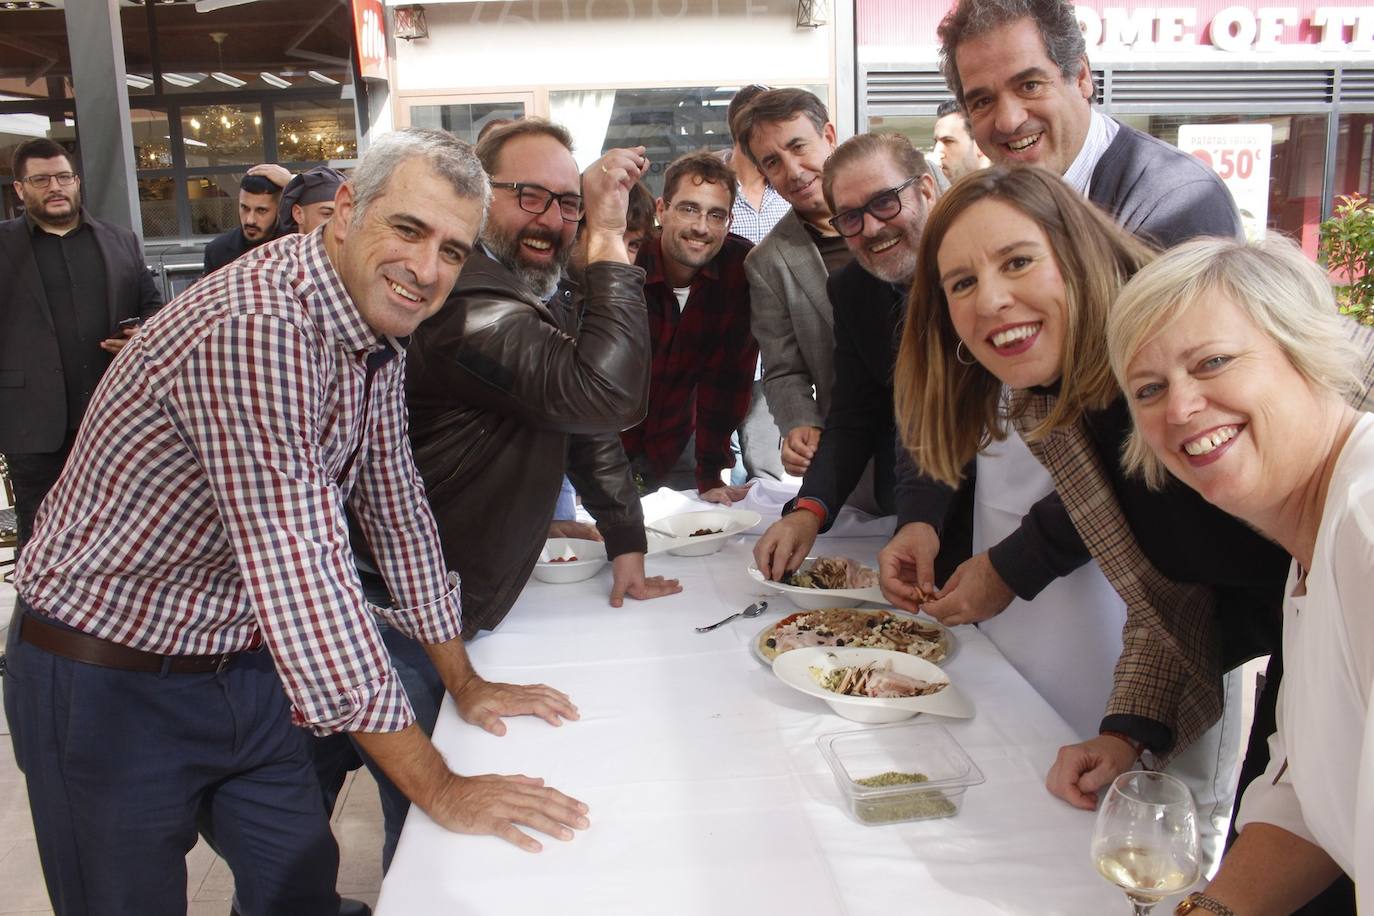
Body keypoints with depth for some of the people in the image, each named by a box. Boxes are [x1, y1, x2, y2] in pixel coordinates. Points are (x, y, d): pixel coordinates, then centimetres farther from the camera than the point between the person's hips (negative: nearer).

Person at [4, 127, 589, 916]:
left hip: (244, 665, 7)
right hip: (109, 684, -7)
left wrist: (465, 682, 9)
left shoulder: (379, 330, -2)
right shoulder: (257, 326, -31)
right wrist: (439, 786, -28)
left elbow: (395, 506, 6)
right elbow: (301, 570, -34)